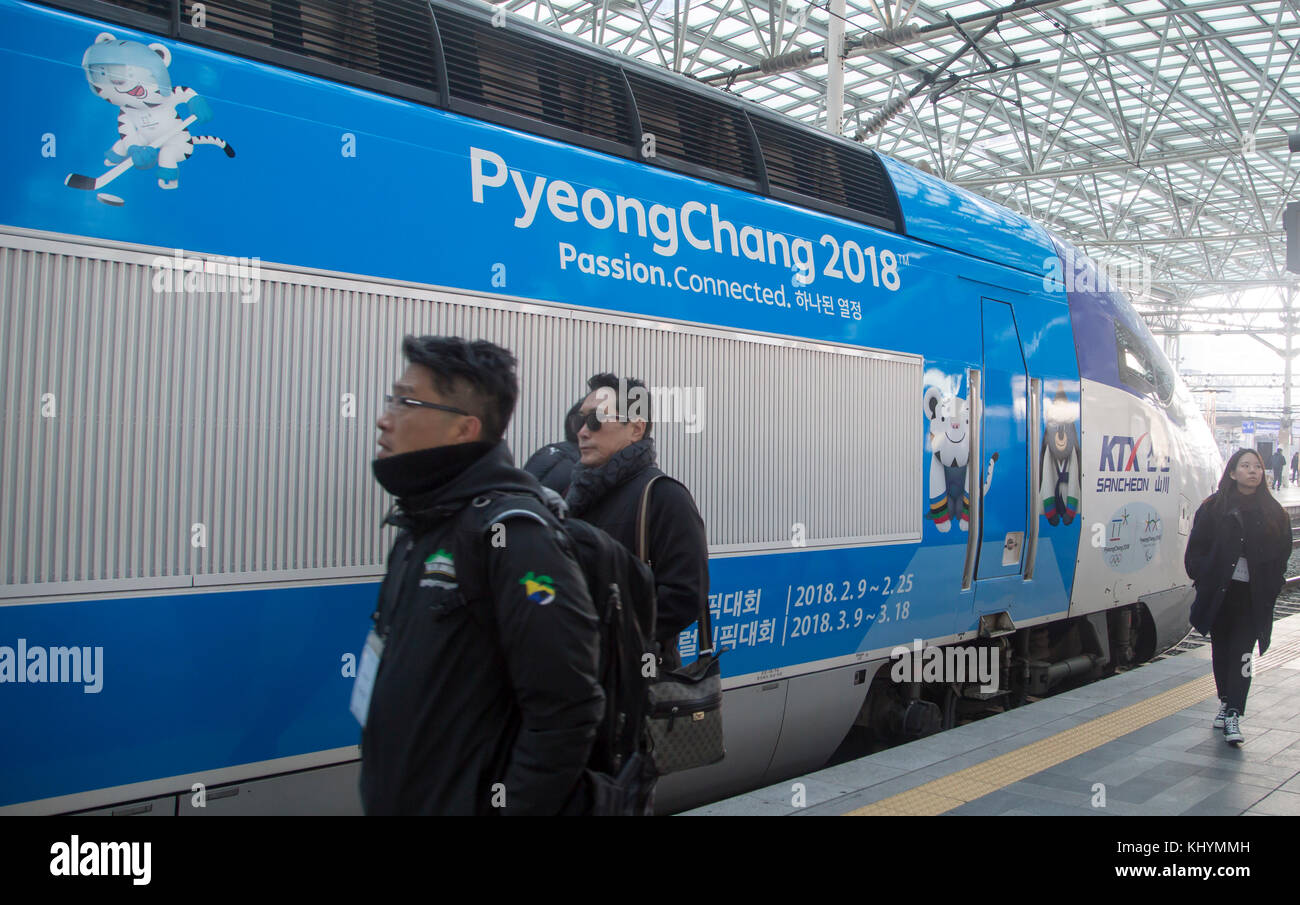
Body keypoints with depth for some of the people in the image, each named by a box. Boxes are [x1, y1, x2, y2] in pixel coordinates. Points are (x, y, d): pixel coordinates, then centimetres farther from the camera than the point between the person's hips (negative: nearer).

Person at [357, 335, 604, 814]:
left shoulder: (515, 537, -21)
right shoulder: (420, 525, 8)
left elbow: (566, 712, -25)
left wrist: (512, 805, -20)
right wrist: (381, 790, 17)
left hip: (469, 801, -8)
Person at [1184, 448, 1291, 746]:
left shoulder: (1273, 513, 4)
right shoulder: (1214, 508, 1)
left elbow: (1281, 554, 6)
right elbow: (1196, 550, 2)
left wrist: (1270, 587, -3)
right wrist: (1205, 580, -7)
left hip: (1253, 596, -1)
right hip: (1219, 592, 1)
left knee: (1241, 654, -7)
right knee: (1221, 651, 12)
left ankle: (1234, 715, -7)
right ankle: (1226, 703, 29)